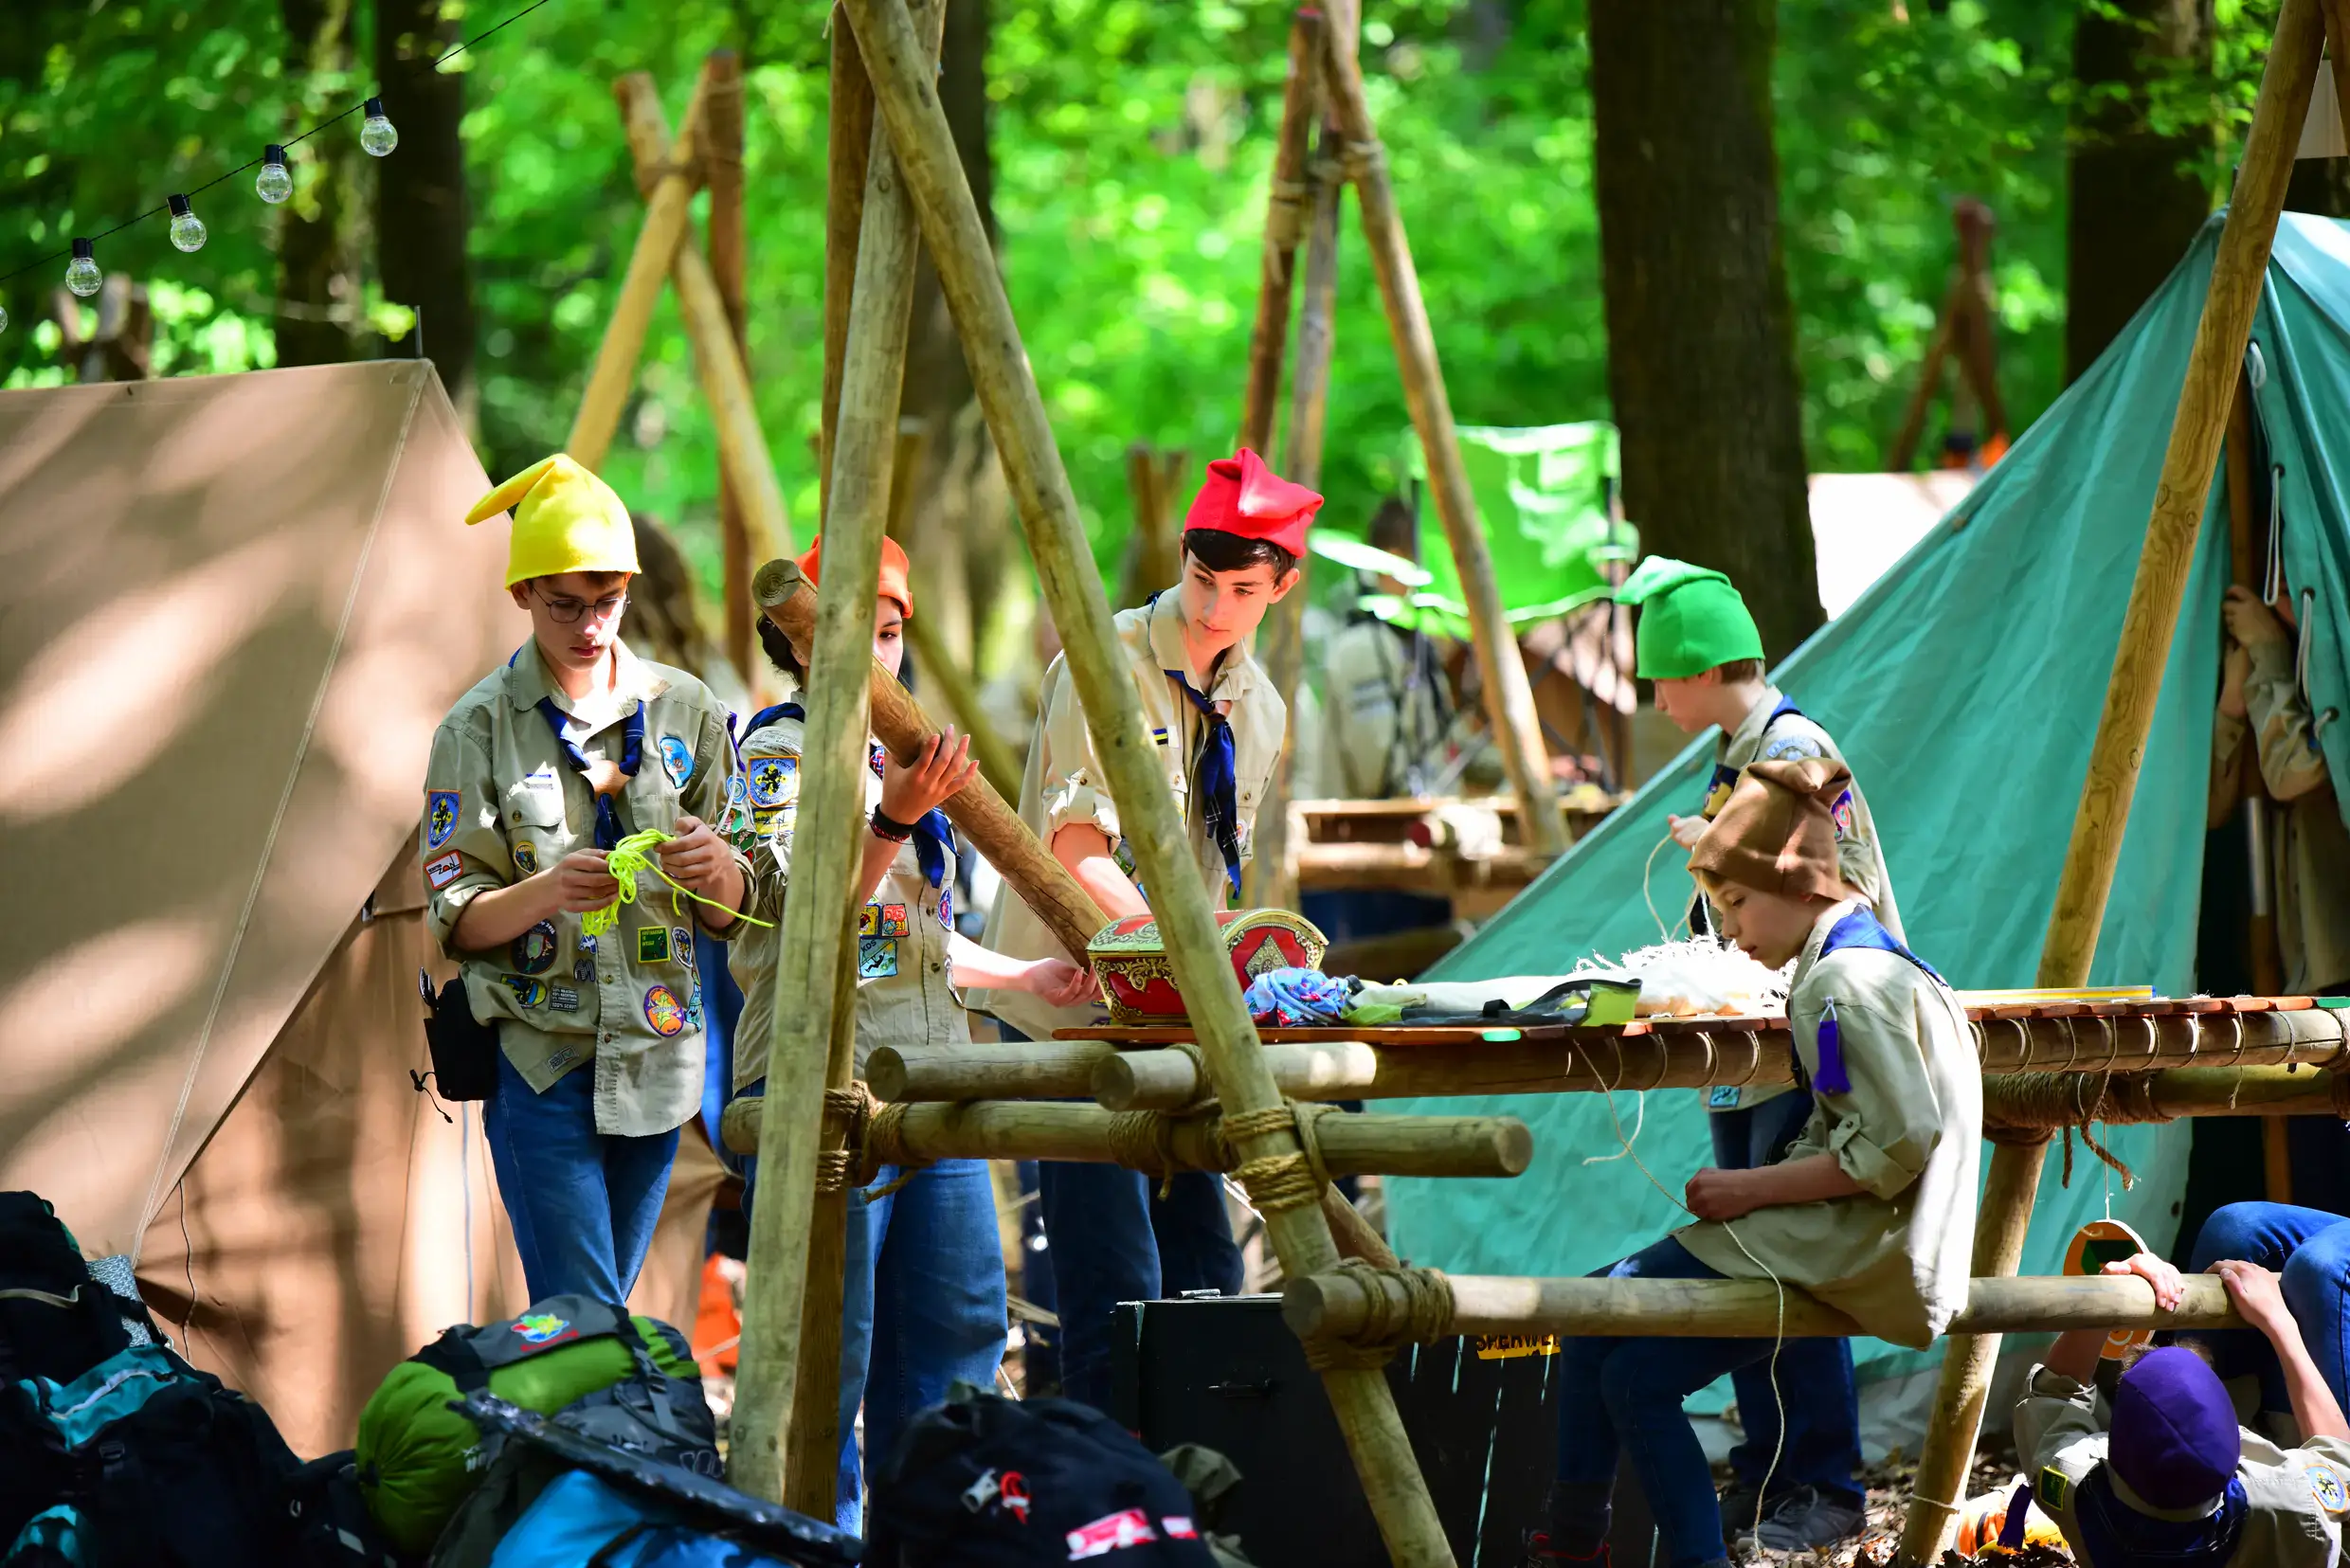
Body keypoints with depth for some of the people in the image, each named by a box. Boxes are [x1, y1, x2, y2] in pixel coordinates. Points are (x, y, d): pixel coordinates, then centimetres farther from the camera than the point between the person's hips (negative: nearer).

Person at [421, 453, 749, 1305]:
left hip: (658, 1051, 4)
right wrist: (548, 891, -25)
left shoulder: (683, 710, 8)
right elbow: (454, 917, -5)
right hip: (540, 1060, -4)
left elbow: (734, 914, 8)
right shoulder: (479, 727, -2)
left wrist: (715, 868, -16)